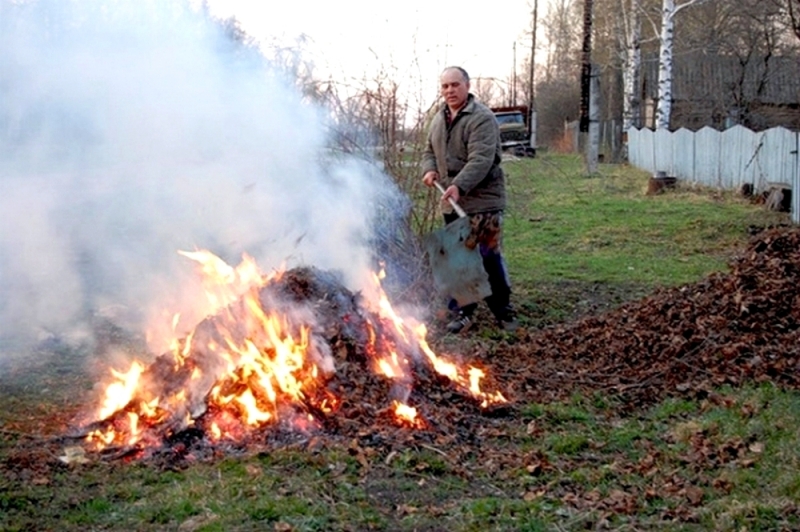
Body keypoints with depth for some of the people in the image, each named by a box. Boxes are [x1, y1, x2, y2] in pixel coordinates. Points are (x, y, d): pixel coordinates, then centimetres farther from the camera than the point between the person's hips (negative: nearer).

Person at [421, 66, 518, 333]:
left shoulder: (482, 118, -12)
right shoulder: (438, 119, 14)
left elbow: (481, 159, -23)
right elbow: (430, 151, 24)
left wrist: (459, 185, -35)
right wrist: (429, 169, 1)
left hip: (482, 201, -7)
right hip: (451, 201, 7)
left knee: (489, 257, -3)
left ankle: (503, 310, 10)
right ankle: (463, 311, 19)